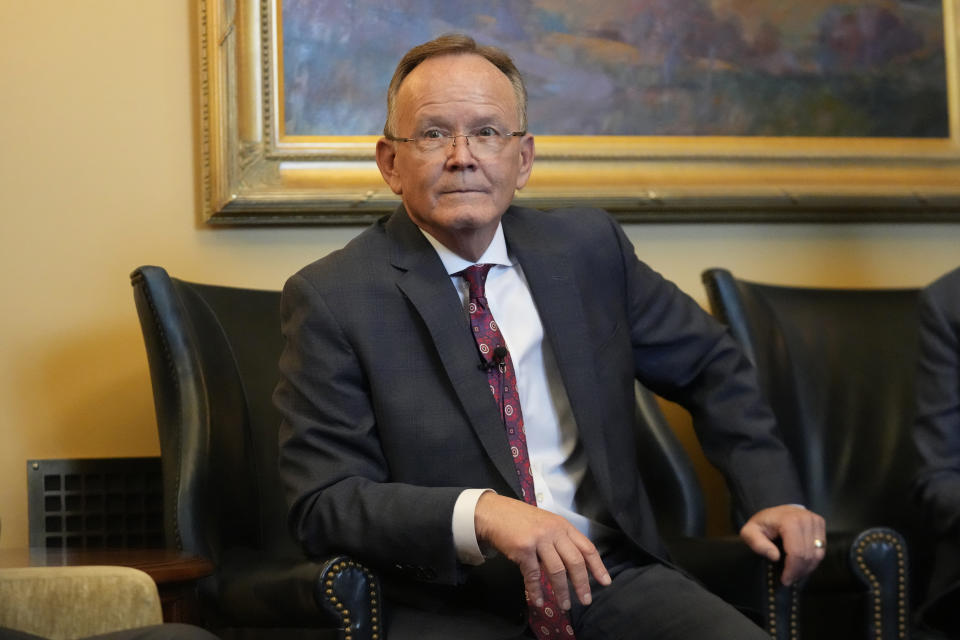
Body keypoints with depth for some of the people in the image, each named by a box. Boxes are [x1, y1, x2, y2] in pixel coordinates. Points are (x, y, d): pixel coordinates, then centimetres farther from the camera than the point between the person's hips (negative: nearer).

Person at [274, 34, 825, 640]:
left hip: (611, 576, 3)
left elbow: (711, 364, 21)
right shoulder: (330, 298, -4)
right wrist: (478, 514, -26)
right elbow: (324, 500, -11)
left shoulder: (589, 246, 8)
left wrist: (774, 497, 7)